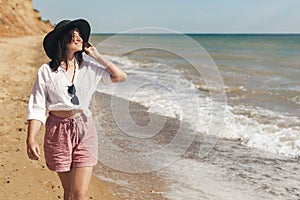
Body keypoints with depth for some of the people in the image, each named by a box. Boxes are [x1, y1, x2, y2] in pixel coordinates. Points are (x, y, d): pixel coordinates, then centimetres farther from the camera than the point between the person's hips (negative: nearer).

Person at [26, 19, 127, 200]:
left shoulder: (89, 68, 3)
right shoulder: (47, 71, -4)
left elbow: (121, 76, -1)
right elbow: (37, 108, -5)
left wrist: (97, 56, 0)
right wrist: (31, 139, -17)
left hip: (85, 130, 1)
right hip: (58, 132, -1)